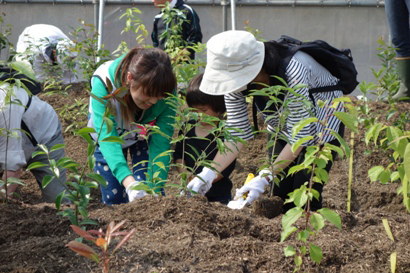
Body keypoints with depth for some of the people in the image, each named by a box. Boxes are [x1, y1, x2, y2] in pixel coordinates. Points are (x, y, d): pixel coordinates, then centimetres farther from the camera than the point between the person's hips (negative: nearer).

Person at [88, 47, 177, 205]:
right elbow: (107, 135, -48)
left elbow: (161, 143, -31)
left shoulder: (166, 92, -33)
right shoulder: (103, 84, -40)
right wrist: (129, 182, -61)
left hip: (145, 136, 1)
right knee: (113, 198, 0)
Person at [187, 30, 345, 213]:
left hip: (323, 124, -5)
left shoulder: (292, 72, -41)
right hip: (282, 127, 5)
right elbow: (237, 133, -18)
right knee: (280, 197, 1)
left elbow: (300, 137, -35)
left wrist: (265, 178, -40)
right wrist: (210, 172, -30)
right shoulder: (236, 76, -23)